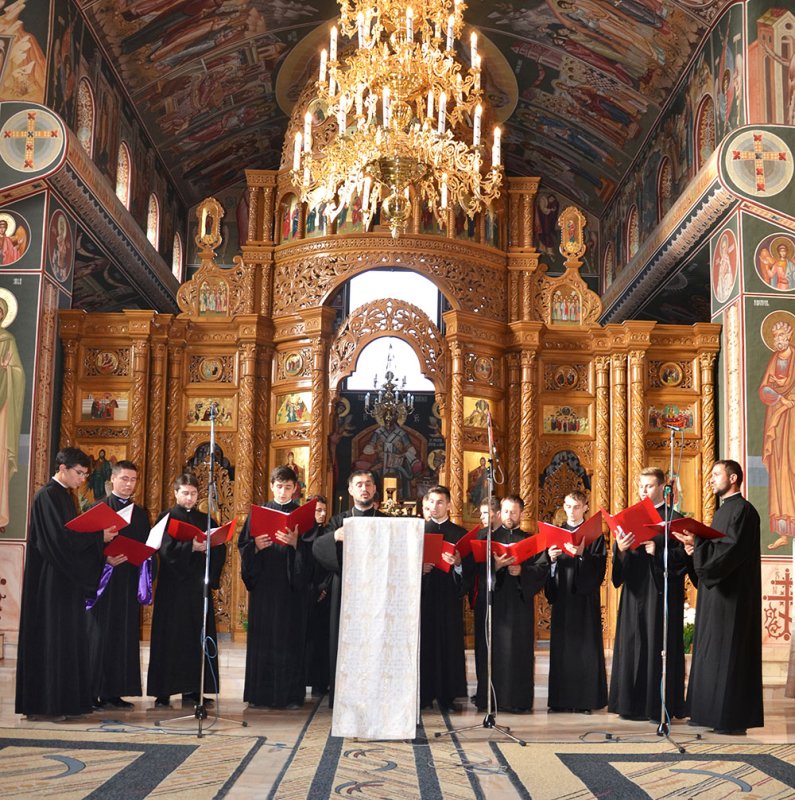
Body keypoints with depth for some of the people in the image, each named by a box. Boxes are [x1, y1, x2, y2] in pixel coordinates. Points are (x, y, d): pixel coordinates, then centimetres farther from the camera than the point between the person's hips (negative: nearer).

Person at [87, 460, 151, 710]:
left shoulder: (141, 513, 15)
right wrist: (105, 558, -23)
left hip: (129, 583, 5)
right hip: (103, 579, -5)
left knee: (125, 635, 4)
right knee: (99, 634, -4)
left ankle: (113, 691, 10)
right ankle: (92, 692, 0)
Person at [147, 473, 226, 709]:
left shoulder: (205, 520, 13)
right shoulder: (167, 518, 1)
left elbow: (220, 549, 7)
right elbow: (166, 549, -13)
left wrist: (209, 547, -14)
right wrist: (191, 547, -26)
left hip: (198, 585, 4)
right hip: (173, 585, -4)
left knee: (198, 635, 3)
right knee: (170, 636, -5)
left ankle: (192, 689, 10)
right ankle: (163, 691, -1)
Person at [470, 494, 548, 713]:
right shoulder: (485, 536, 12)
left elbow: (542, 568, 0)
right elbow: (476, 566, -1)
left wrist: (522, 571, -15)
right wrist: (495, 565, -18)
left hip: (519, 602, 0)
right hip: (491, 599, 0)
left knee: (517, 649, -3)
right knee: (490, 648, -2)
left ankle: (518, 700, 1)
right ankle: (487, 698, 5)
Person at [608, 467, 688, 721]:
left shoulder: (673, 518, 0)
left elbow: (684, 554, -8)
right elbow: (618, 556, 10)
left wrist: (657, 552, -20)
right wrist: (621, 549, -12)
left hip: (661, 592, -5)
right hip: (635, 591, 5)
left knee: (659, 643, -4)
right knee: (632, 643, 4)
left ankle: (660, 705, 2)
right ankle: (633, 703, 10)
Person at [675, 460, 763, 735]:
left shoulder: (742, 509, -11)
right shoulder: (723, 511, 18)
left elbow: (733, 550, -21)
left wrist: (698, 544, -24)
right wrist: (696, 545, 3)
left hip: (732, 594, -10)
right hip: (717, 591, 10)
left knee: (728, 653, -8)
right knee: (711, 653, 10)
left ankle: (733, 719, -5)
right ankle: (714, 711, 15)